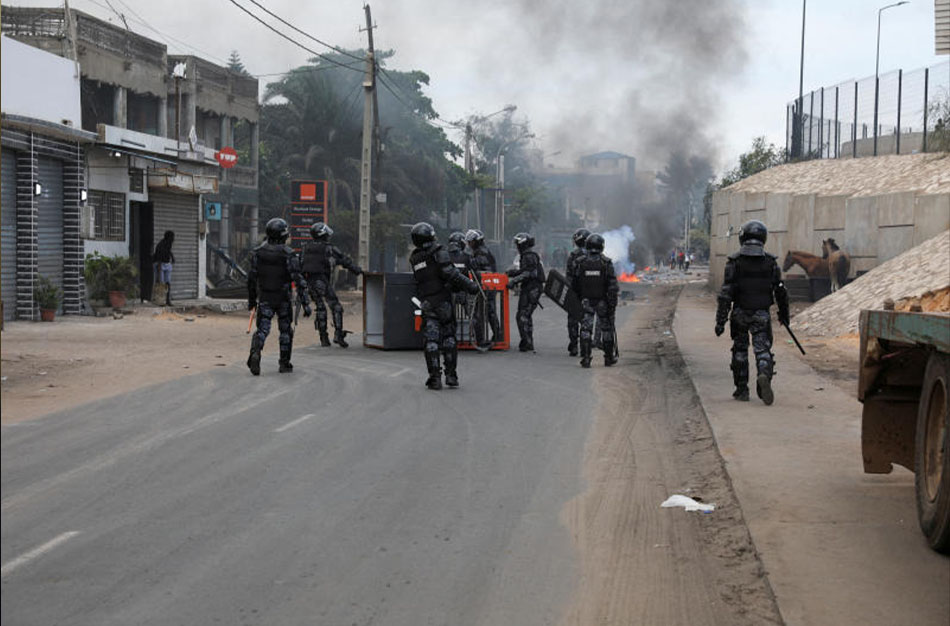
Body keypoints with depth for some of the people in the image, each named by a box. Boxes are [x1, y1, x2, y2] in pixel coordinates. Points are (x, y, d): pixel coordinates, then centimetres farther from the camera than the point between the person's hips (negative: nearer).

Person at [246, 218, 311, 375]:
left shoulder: (258, 253, -1)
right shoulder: (288, 254, -12)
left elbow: (252, 278, 4)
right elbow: (299, 280, -15)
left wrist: (251, 299, 16)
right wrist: (305, 303, -12)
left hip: (264, 299, 2)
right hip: (283, 299, -2)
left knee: (262, 329, 2)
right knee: (286, 331, 14)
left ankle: (255, 352, -25)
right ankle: (284, 363, 17)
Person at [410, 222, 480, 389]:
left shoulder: (414, 258, 10)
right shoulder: (438, 252, -7)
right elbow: (450, 273, -18)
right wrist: (470, 285, -14)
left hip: (426, 303, 3)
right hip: (443, 300, -3)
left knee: (431, 340, 2)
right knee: (449, 338, 9)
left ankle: (435, 377, -3)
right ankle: (451, 375, 7)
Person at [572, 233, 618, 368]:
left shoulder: (581, 263, -3)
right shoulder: (606, 263, -8)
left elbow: (576, 284, 3)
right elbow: (613, 285, -12)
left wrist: (580, 298, 18)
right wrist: (613, 304, -9)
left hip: (586, 301, 1)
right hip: (602, 301, -1)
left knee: (586, 329, 2)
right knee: (606, 328, 13)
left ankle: (585, 358, -8)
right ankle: (609, 358, 20)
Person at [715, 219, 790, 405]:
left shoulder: (734, 261, -7)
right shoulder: (770, 262, -1)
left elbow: (726, 293, -11)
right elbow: (780, 291, 5)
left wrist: (720, 320, -9)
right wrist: (784, 313, 19)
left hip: (740, 314, 0)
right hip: (762, 314, 0)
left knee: (740, 351, 13)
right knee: (763, 350, 0)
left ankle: (742, 390, 17)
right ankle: (764, 375, -30)